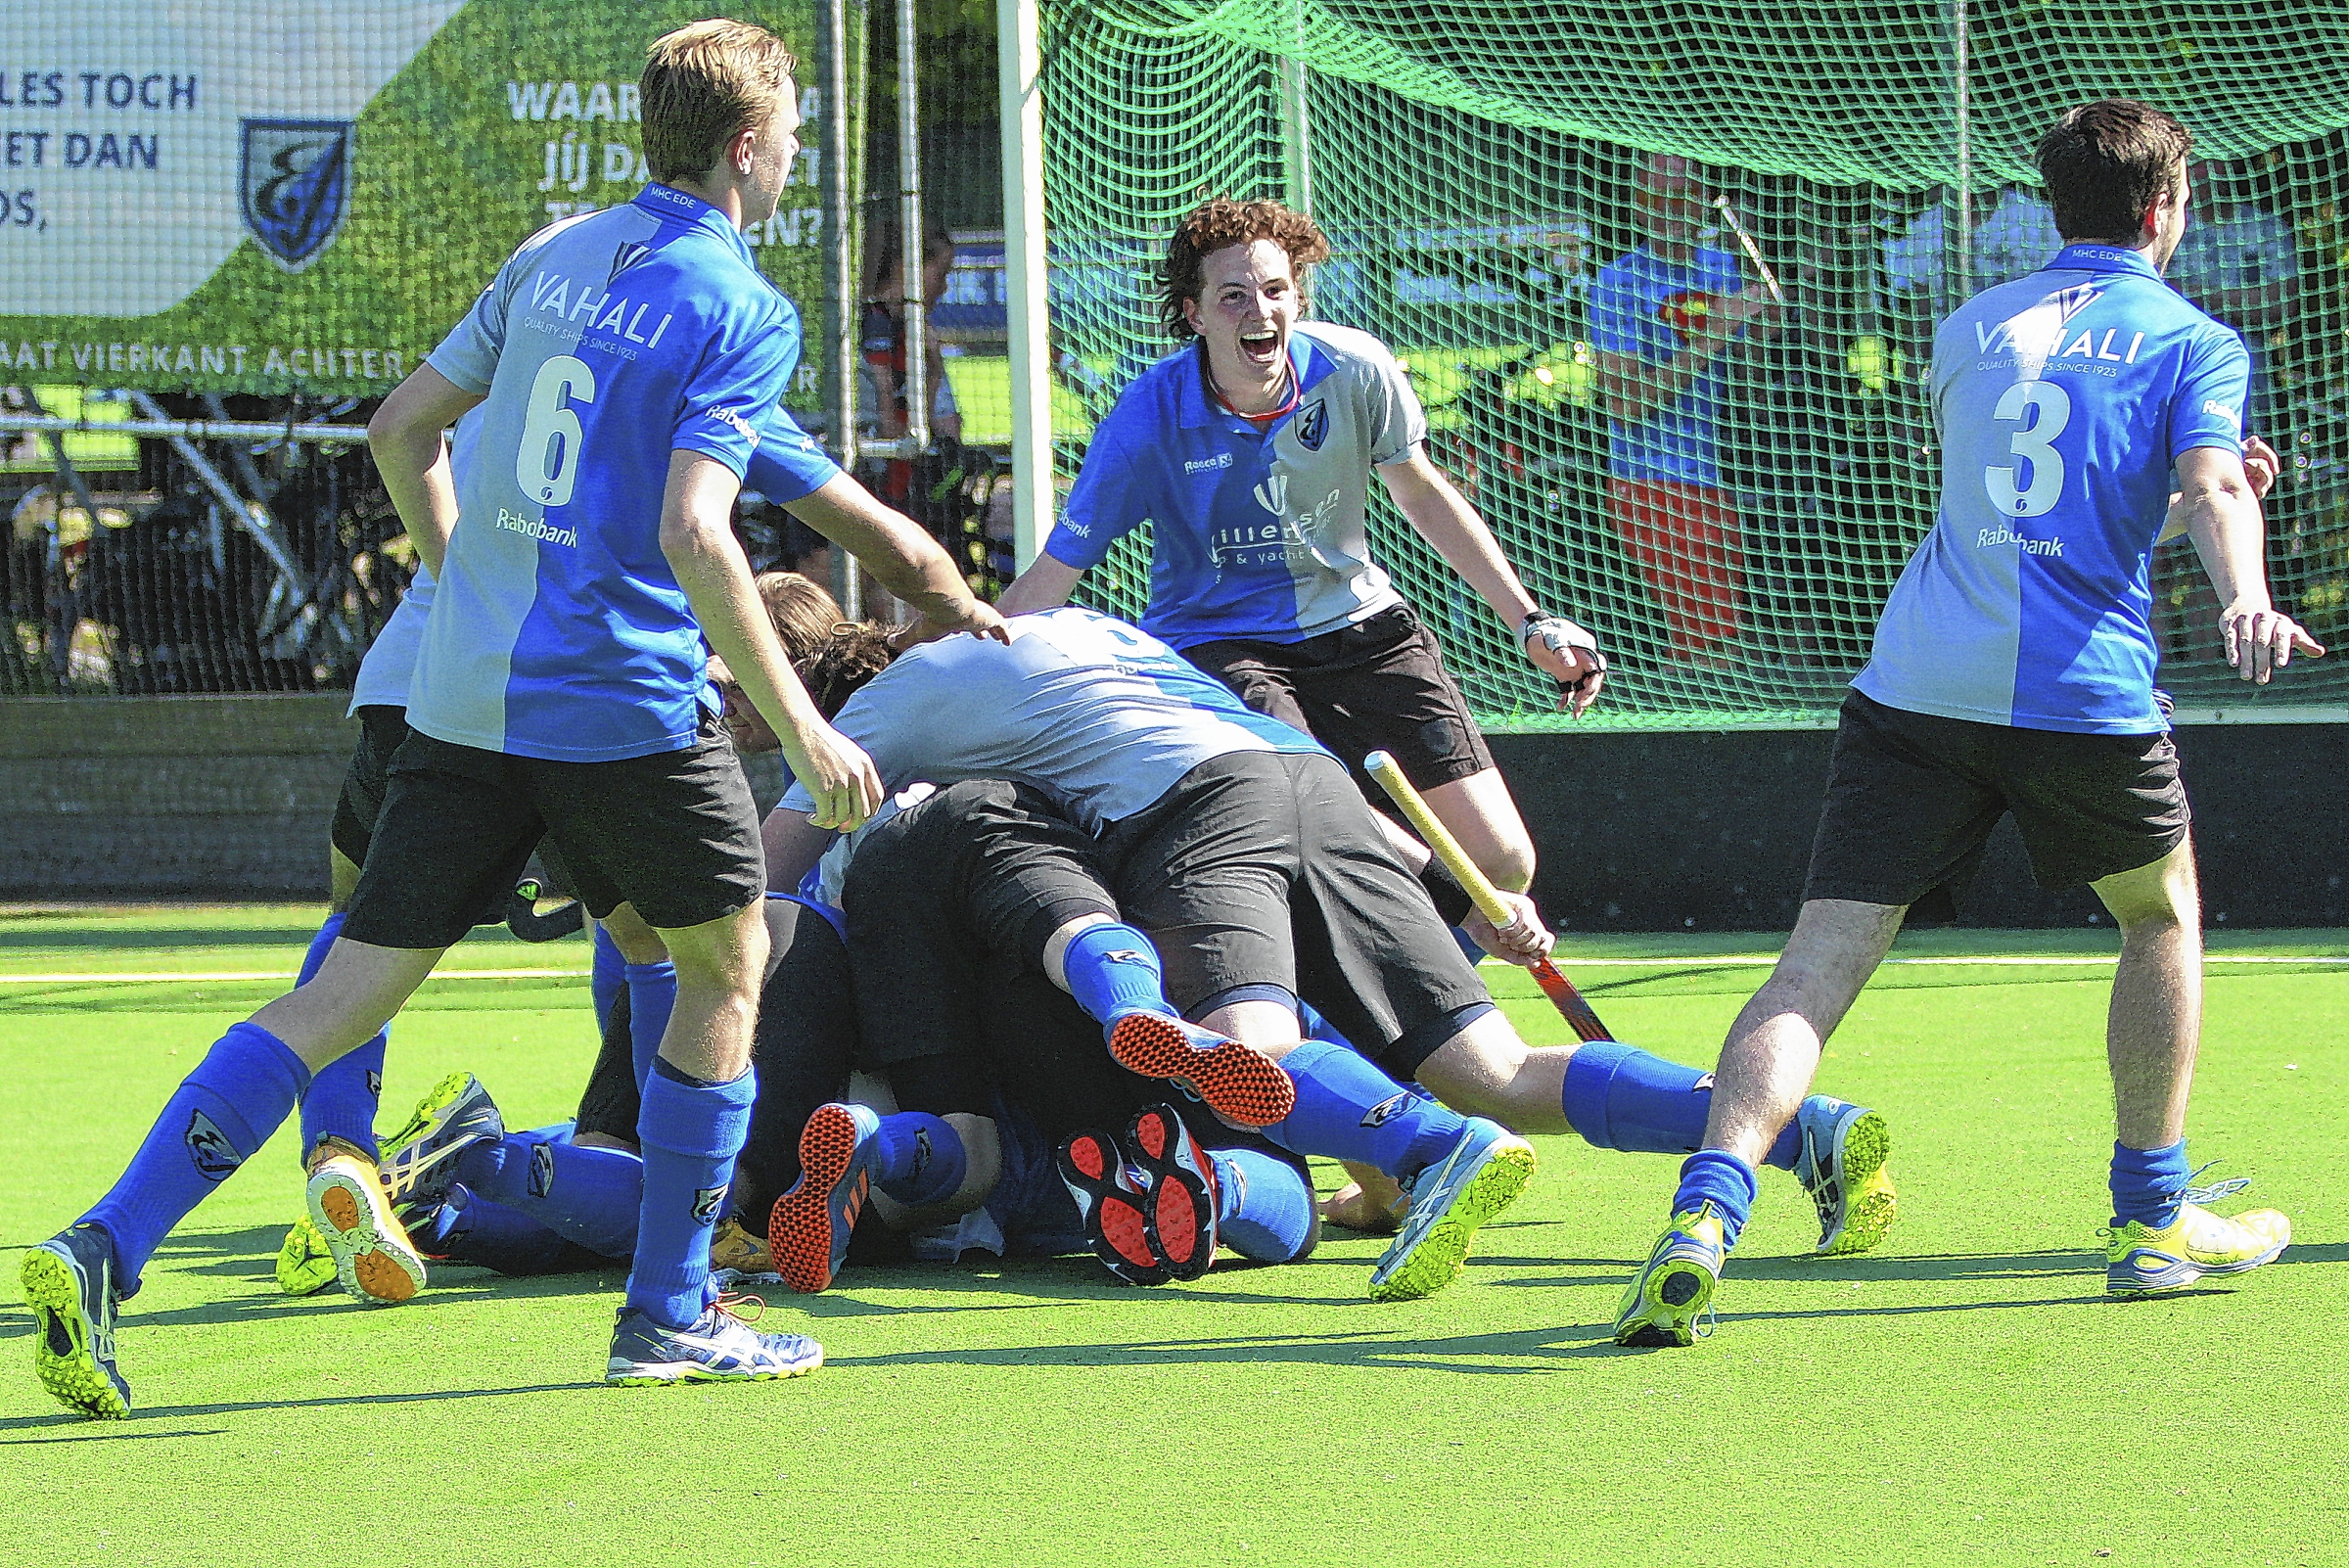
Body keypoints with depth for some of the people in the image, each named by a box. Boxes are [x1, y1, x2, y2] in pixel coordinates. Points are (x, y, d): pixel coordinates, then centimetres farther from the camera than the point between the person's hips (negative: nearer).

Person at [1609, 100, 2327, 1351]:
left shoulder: (1967, 332, 22)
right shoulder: (2193, 342, 7)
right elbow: (2212, 487, -13)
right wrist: (2244, 594, -29)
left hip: (1913, 682, 3)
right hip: (2083, 688, -3)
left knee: (1817, 966, -4)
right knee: (2162, 919, 24)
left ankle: (1705, 1215, -26)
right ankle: (2153, 1223, 28)